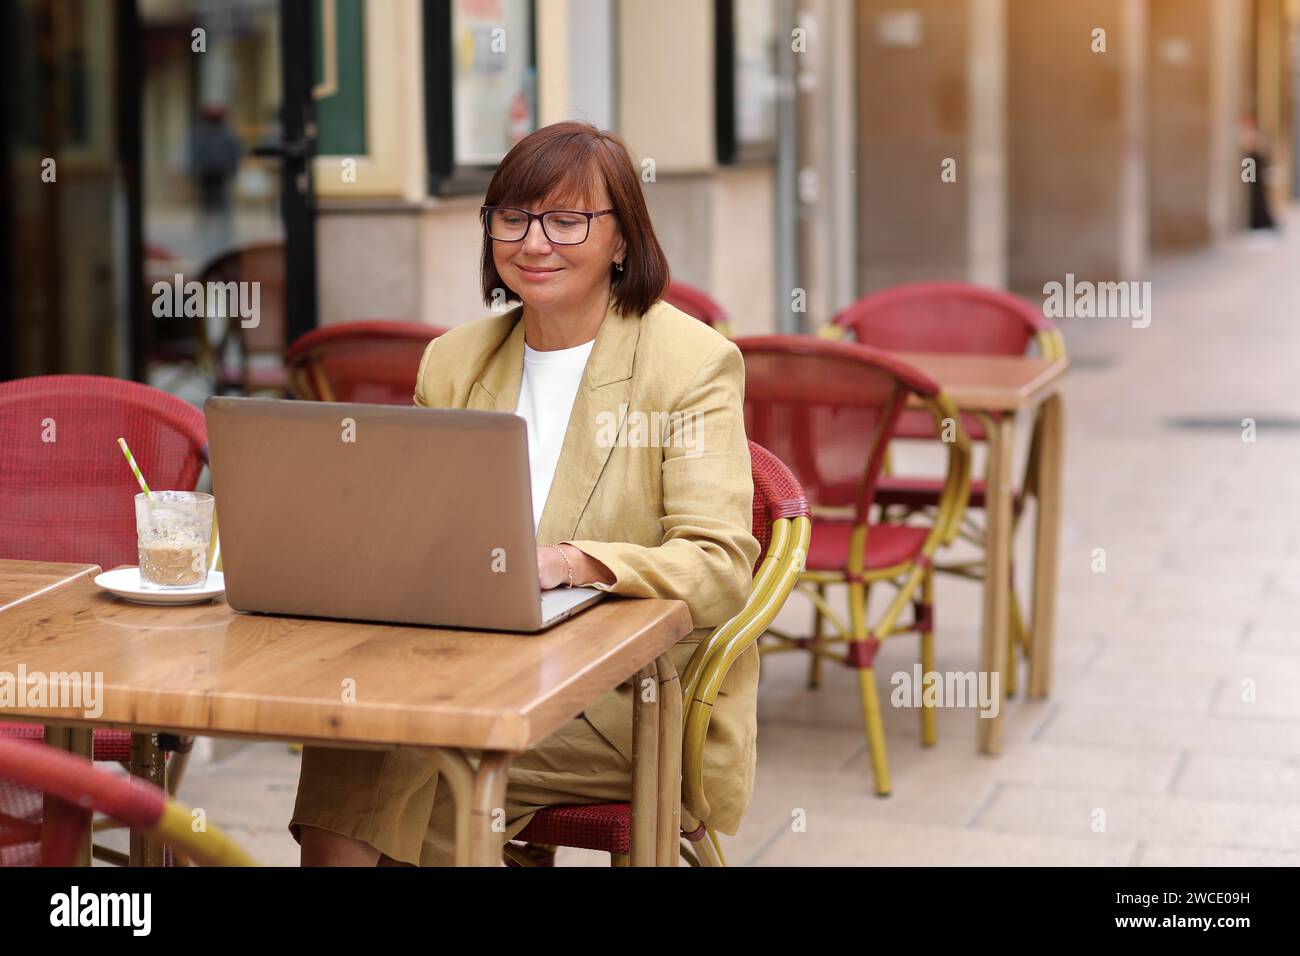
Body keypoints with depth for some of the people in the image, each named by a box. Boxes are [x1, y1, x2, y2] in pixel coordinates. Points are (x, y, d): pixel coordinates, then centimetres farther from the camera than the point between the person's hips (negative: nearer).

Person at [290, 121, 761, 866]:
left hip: (634, 695, -4)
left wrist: (565, 563, -30)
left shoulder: (694, 363, -4)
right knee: (347, 736, -26)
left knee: (403, 767, -26)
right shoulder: (455, 361, 13)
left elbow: (720, 569, -14)